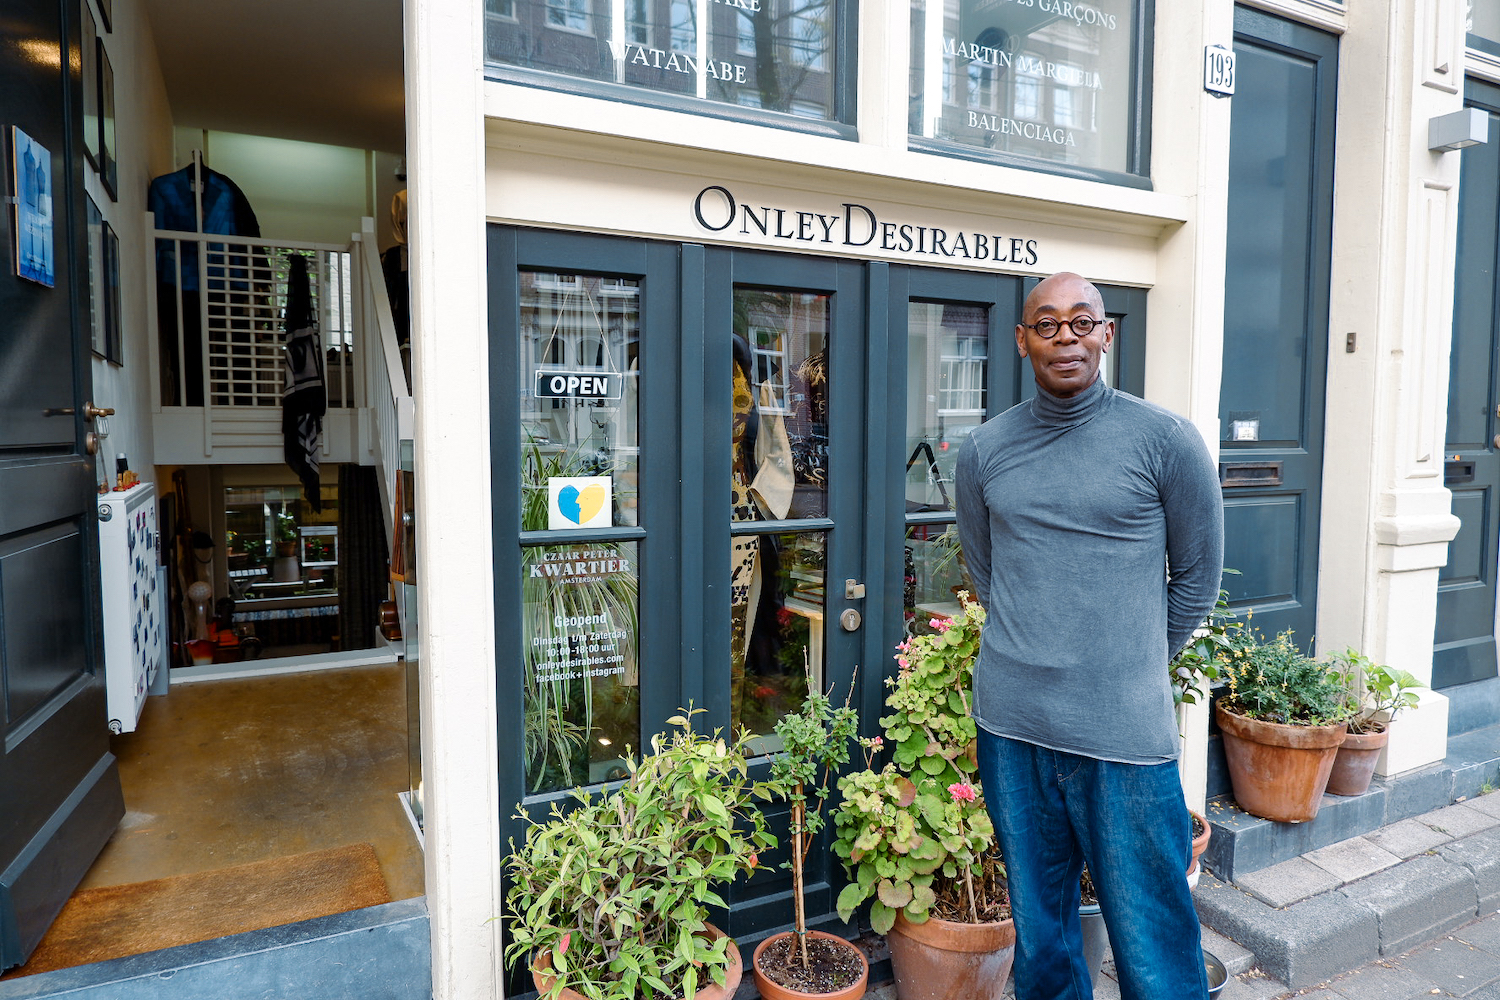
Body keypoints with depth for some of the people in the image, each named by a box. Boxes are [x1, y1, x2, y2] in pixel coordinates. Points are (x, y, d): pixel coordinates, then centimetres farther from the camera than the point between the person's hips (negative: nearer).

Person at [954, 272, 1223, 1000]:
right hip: (1010, 725, 3)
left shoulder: (1166, 440, -4)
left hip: (1125, 730, -2)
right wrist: (1033, 652, 11)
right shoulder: (984, 450, 4)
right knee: (1037, 928, 17)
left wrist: (1135, 666, 9)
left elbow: (1197, 578, 5)